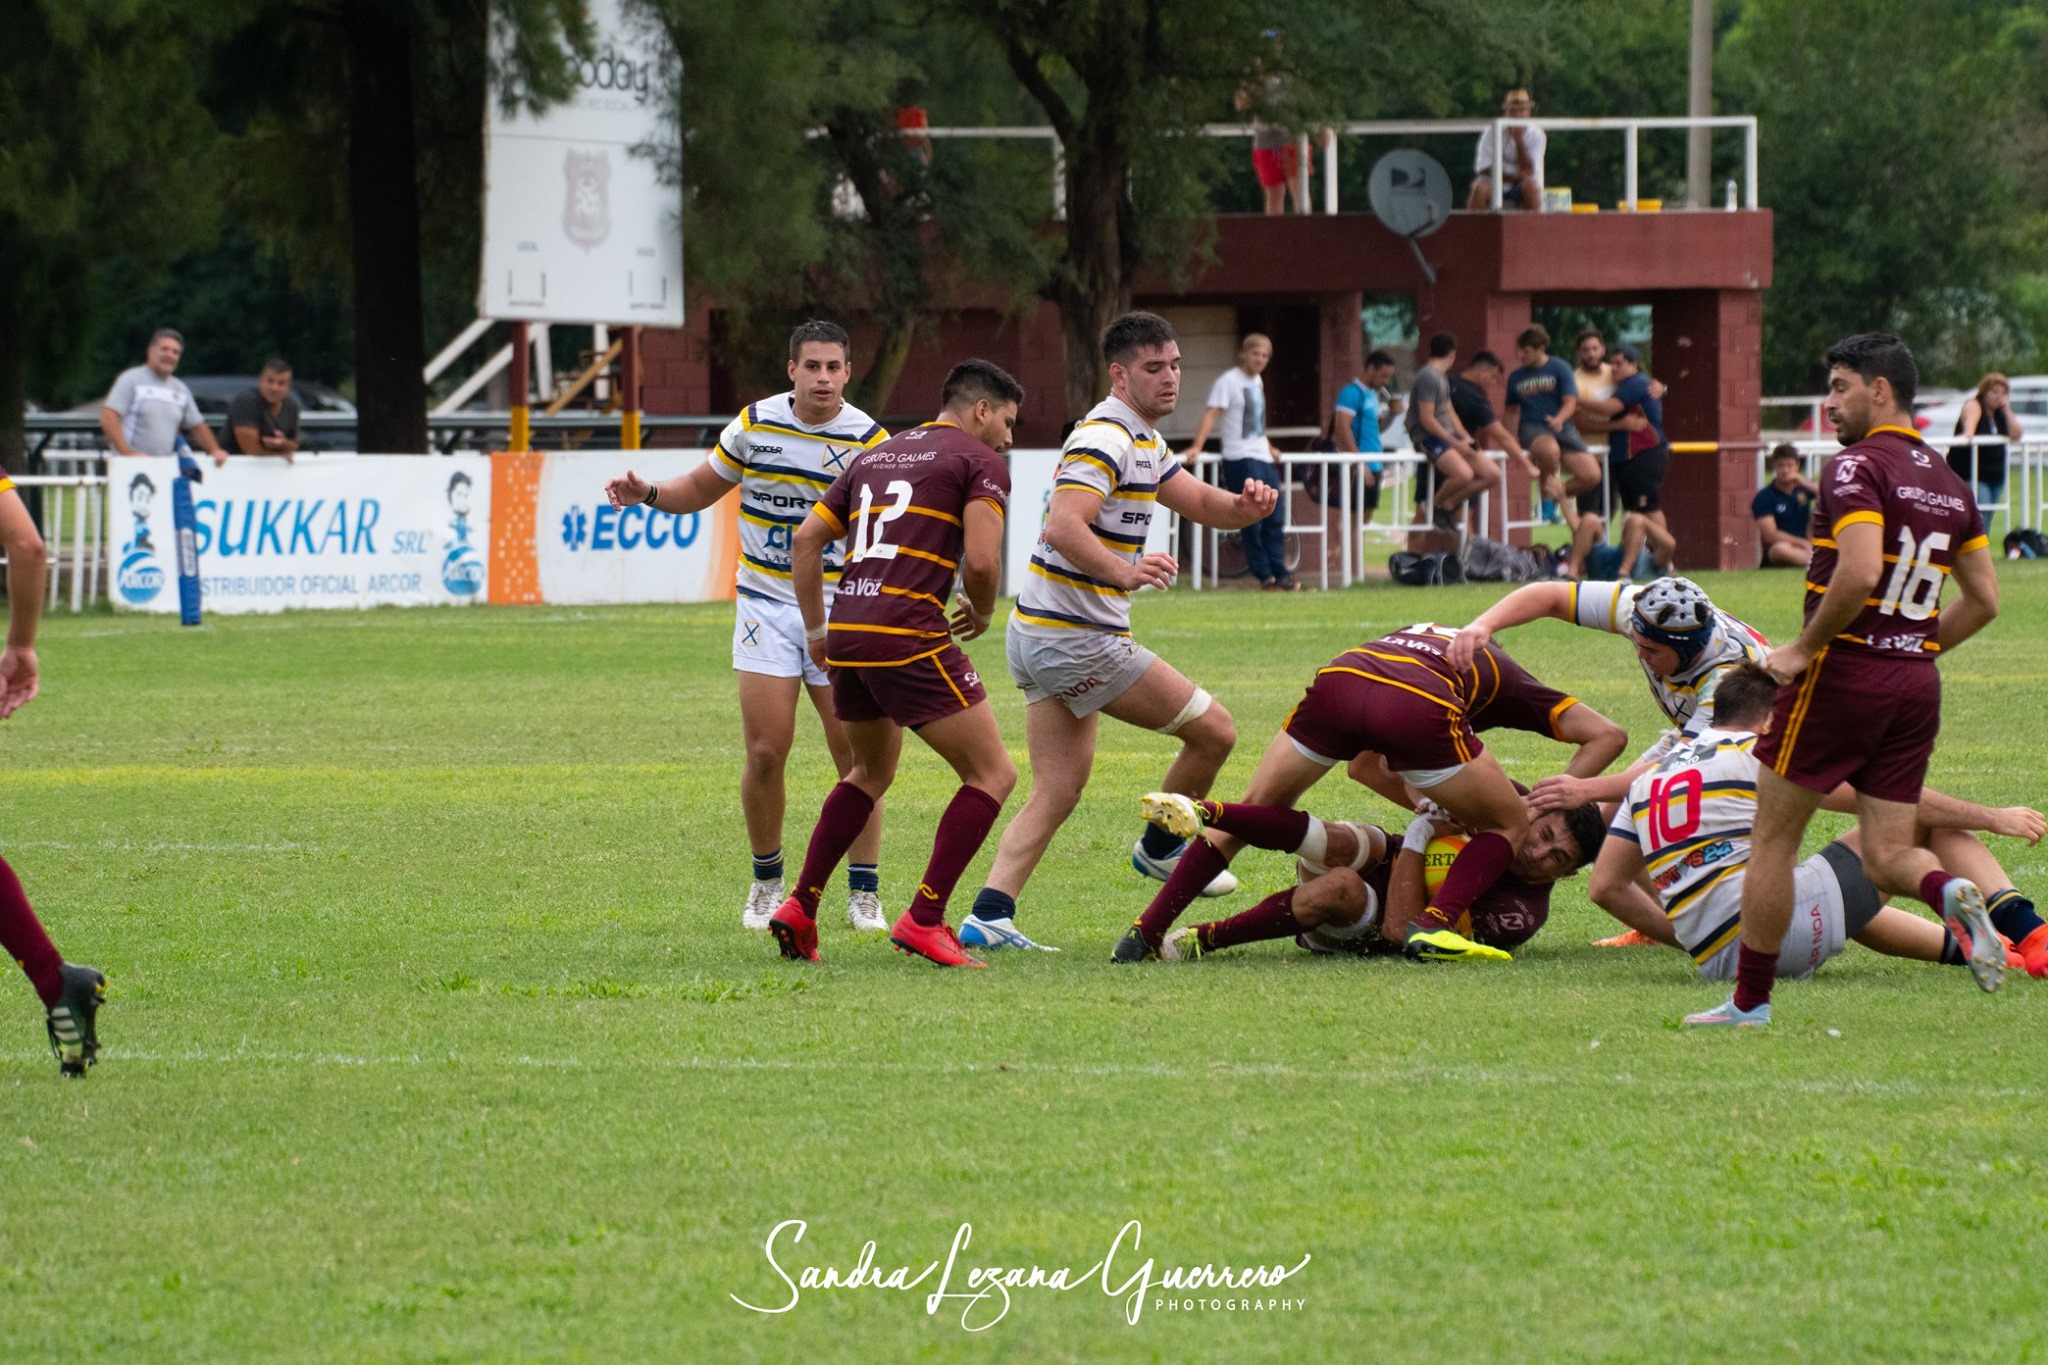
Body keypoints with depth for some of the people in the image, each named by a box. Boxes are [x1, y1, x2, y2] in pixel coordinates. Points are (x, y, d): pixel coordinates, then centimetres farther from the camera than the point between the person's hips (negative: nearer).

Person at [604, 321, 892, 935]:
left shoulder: (868, 439, -8)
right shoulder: (755, 424, 0)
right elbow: (700, 488, 14)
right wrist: (646, 493, -4)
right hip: (766, 605, 1)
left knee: (856, 755, -5)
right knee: (766, 751, -5)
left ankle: (864, 893, 6)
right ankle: (767, 883, 13)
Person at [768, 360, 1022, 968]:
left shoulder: (876, 455, 22)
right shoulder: (980, 462, 1)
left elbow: (807, 538, 19)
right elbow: (981, 561, -11)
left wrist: (816, 629, 24)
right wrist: (982, 613, 9)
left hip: (846, 637, 7)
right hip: (909, 638, -7)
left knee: (871, 773, 29)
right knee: (993, 773, 2)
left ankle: (800, 908, 20)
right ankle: (923, 919, -7)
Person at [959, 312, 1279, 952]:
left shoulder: (1144, 442, 17)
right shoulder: (1106, 438, -17)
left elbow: (1200, 501, 20)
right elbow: (1063, 525, -29)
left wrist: (1247, 504, -2)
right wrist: (1123, 573, -44)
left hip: (1039, 635, 11)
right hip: (1076, 637, -11)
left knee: (1056, 792, 7)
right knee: (1214, 730, 0)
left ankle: (989, 915, -4)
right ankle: (1160, 847, 19)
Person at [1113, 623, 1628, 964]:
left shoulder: (1414, 637, 45)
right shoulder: (1510, 682, 35)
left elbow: (1363, 765, 42)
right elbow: (1608, 735, 26)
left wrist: (1428, 804, 34)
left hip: (1335, 680, 4)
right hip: (1417, 710, -4)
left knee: (1252, 814, 22)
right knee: (1510, 827, 16)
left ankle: (1147, 931, 14)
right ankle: (1432, 926, -6)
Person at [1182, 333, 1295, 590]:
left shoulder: (1257, 382, 16)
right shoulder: (1229, 381, -8)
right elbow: (1211, 414, -16)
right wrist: (1196, 447, -26)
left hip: (1263, 457, 8)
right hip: (1240, 460, -8)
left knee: (1275, 519, 6)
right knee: (1252, 521, -7)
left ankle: (1279, 574, 10)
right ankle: (1265, 576, -2)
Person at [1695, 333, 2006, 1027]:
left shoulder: (1856, 467, -12)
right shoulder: (1951, 483, 13)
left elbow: (1858, 574, -25)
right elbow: (1984, 600, 15)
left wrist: (1802, 649, -14)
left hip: (1845, 675, -7)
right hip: (1916, 684, 7)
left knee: (1773, 839, 6)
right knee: (1886, 857, 8)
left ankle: (1749, 1002, 10)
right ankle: (1951, 893, -25)